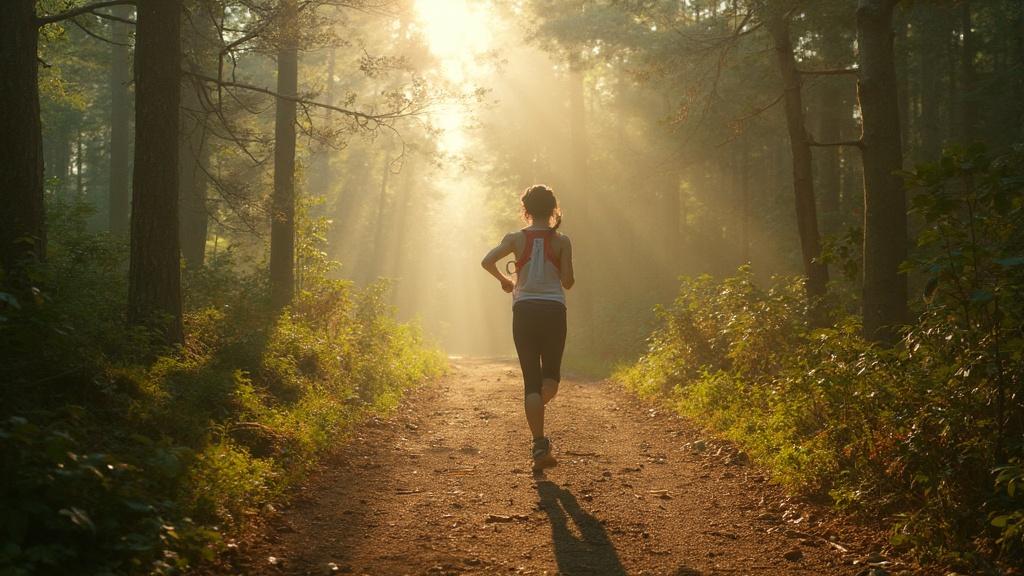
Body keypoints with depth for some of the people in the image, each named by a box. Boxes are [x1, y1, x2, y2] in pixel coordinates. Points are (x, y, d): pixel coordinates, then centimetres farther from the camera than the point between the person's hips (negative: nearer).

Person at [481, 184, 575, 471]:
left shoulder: (516, 238, 2)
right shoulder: (561, 241, 0)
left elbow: (487, 261, -11)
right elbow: (568, 282, -2)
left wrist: (504, 280, 8)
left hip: (524, 310, 1)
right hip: (553, 310, -1)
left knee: (531, 380, 2)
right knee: (551, 373, 21)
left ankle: (540, 445, -7)